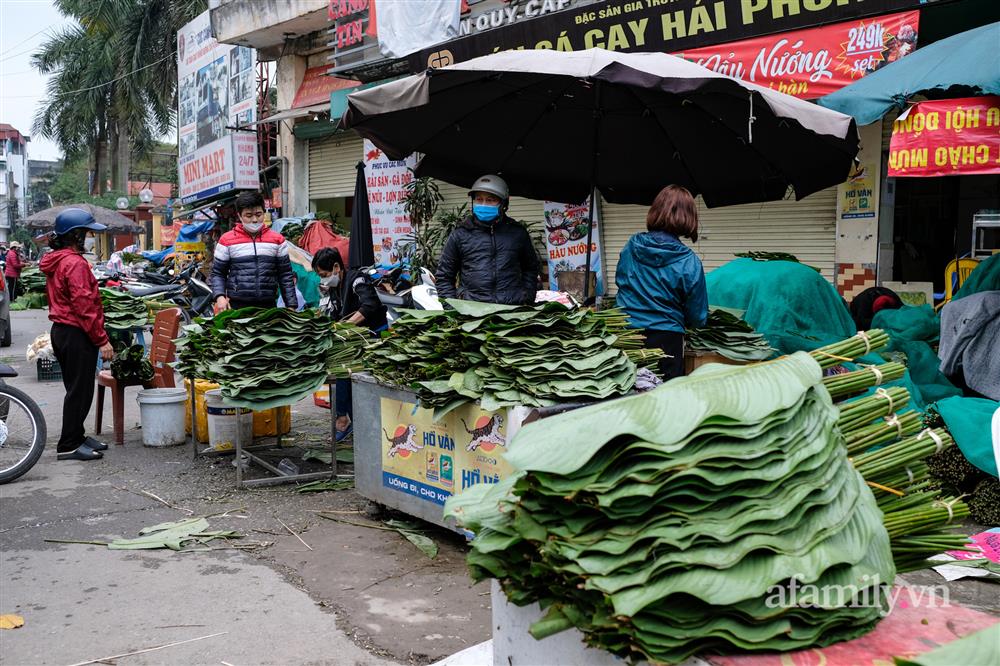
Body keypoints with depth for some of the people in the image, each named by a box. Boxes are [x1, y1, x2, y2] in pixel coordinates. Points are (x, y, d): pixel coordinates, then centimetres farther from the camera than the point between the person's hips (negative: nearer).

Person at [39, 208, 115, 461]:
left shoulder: (55, 261, 13)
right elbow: (84, 306, -22)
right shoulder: (75, 263, -18)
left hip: (61, 330, 10)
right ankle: (69, 446, 4)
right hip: (77, 334, -10)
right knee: (79, 390, -2)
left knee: (77, 389, 18)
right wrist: (102, 340, -18)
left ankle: (76, 436, 28)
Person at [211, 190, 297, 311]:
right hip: (237, 307, -1)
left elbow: (285, 276, 9)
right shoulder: (227, 240, 4)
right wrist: (220, 297, -10)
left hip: (269, 306, 1)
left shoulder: (277, 239, 8)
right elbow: (218, 273, 8)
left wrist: (291, 306, 4)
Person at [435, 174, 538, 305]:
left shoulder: (517, 233, 15)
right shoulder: (460, 234, 11)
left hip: (513, 309, 2)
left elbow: (531, 268, 27)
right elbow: (443, 276, 15)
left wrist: (527, 299, 15)